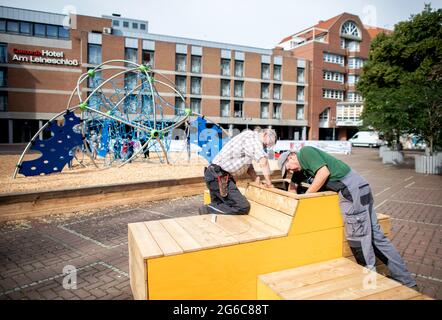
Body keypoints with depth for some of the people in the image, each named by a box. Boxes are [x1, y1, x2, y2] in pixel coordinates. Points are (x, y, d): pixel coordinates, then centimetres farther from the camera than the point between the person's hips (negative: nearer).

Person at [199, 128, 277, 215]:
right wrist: (268, 182, -10)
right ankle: (207, 210, -13)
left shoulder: (251, 139, 20)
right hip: (219, 177, -11)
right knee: (243, 207, -14)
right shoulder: (253, 136, -11)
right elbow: (263, 162, -22)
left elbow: (248, 164, 20)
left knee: (218, 205, 20)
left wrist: (256, 179, 6)